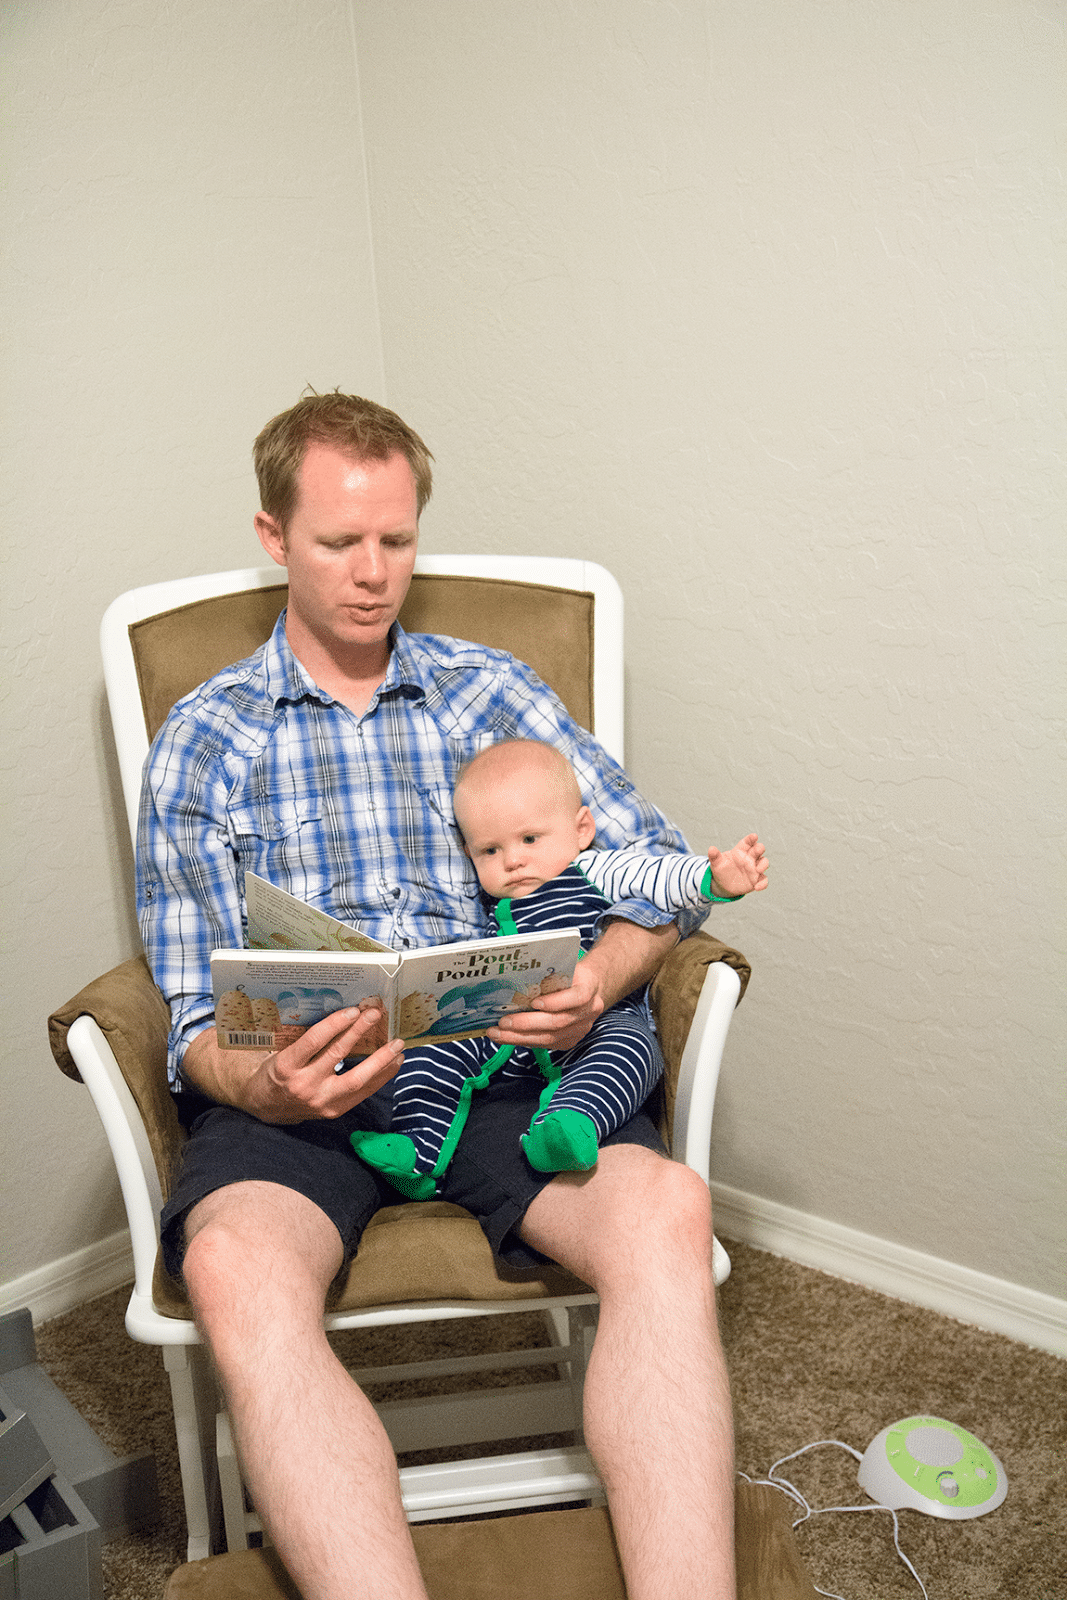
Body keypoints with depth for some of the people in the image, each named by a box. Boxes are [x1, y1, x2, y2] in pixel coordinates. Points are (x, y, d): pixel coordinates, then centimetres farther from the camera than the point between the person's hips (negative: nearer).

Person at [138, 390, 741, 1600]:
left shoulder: (492, 692, 14)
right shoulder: (205, 738, 10)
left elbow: (659, 863, 8)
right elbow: (196, 1016, 4)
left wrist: (600, 981, -15)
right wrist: (266, 1086, -20)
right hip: (292, 1083, -1)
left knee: (667, 1209, -30)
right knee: (238, 1271, -35)